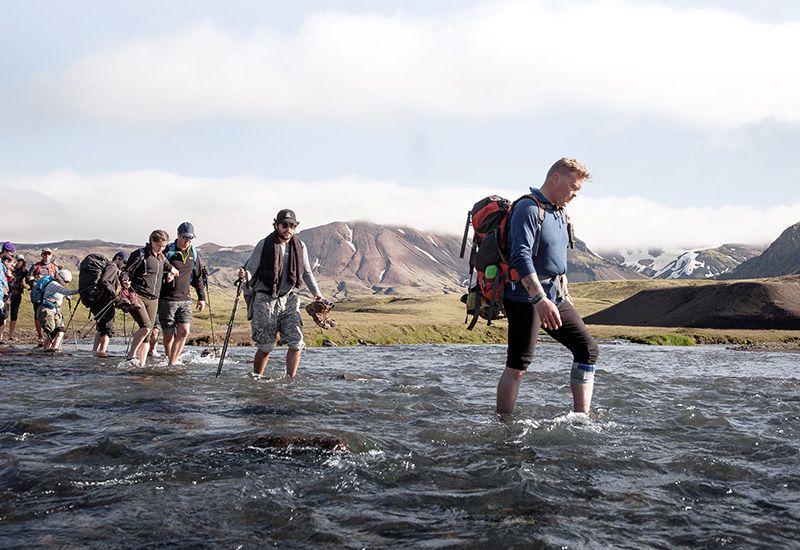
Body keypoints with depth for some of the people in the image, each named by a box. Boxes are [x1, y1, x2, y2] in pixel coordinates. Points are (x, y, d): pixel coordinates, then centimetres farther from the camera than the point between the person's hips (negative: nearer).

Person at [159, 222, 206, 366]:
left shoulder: (193, 254, 11)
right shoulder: (167, 252, -5)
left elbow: (197, 277, 20)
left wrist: (201, 297, 18)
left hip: (185, 299, 4)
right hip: (167, 299, -4)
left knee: (184, 331, -11)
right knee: (168, 335, 1)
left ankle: (172, 364, -6)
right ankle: (170, 361, 16)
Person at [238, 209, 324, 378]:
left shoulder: (300, 246, 8)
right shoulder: (264, 245, -3)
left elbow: (307, 273, 18)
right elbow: (251, 268, -3)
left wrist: (316, 292, 10)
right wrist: (245, 275, -25)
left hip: (289, 299, 4)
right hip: (265, 299, -3)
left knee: (296, 343, -6)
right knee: (265, 346, -2)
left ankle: (290, 379, 5)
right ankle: (256, 378, 16)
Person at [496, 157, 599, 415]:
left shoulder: (560, 214, 17)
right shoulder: (528, 208, -13)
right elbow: (521, 257, -24)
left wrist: (566, 297, 24)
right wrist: (540, 299, -31)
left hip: (555, 299, 9)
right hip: (526, 298, -9)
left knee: (587, 348, 4)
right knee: (518, 365, -6)